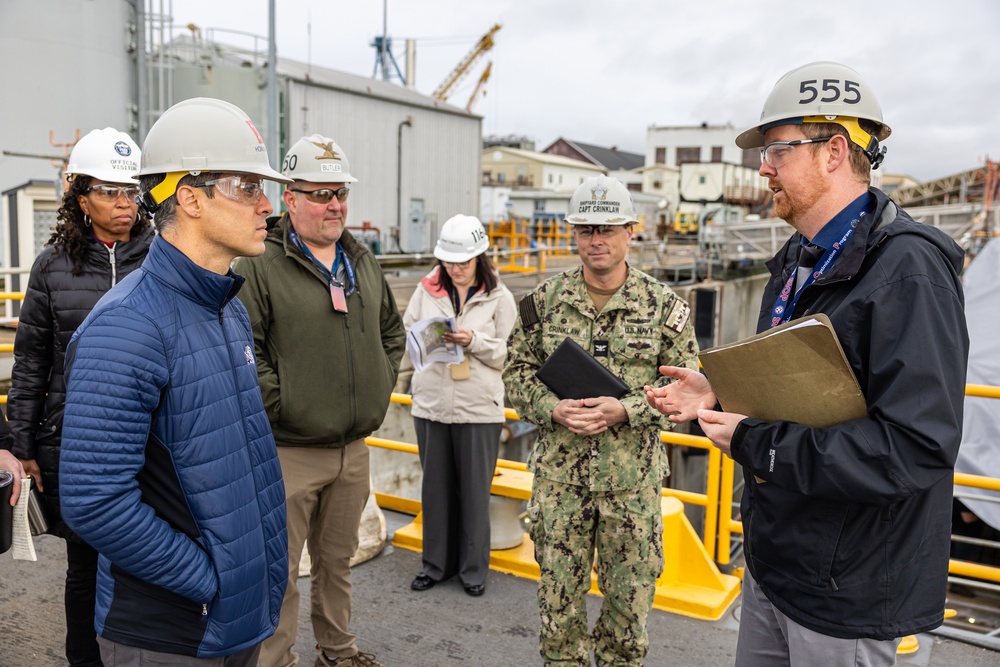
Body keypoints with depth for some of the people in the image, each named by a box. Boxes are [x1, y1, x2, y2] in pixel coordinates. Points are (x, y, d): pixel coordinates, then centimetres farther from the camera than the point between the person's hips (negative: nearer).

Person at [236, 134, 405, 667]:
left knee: (338, 559, 22)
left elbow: (392, 330, 22)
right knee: (280, 569, 6)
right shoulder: (260, 266, -12)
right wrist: (278, 405, -16)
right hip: (288, 452, -6)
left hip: (353, 447, 7)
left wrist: (380, 384, 11)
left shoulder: (363, 262, 11)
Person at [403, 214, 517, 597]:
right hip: (431, 403, 2)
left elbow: (508, 354, -3)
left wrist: (473, 341, -17)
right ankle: (436, 563, 30)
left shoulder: (499, 297, -1)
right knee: (435, 487, 13)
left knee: (475, 490, 8)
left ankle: (473, 568, 25)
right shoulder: (427, 290, 4)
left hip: (479, 407, -2)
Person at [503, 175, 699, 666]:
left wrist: (625, 410, -17)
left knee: (630, 597, 12)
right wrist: (553, 409, -13)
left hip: (633, 479, -1)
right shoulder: (544, 300, 2)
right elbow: (517, 372, 5)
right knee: (559, 596, 13)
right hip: (559, 475, 1)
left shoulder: (664, 304, -2)